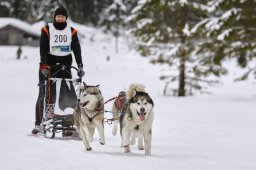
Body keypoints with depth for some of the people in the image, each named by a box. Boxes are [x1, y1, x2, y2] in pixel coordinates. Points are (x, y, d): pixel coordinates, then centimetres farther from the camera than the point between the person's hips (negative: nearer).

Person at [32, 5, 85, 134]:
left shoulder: (72, 31, 5)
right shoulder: (47, 30, -2)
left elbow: (77, 50, -1)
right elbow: (43, 49, -9)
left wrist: (80, 66, -13)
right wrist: (44, 66, -21)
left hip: (65, 65, 2)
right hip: (48, 66, -2)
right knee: (43, 95, -3)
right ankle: (38, 124, -1)